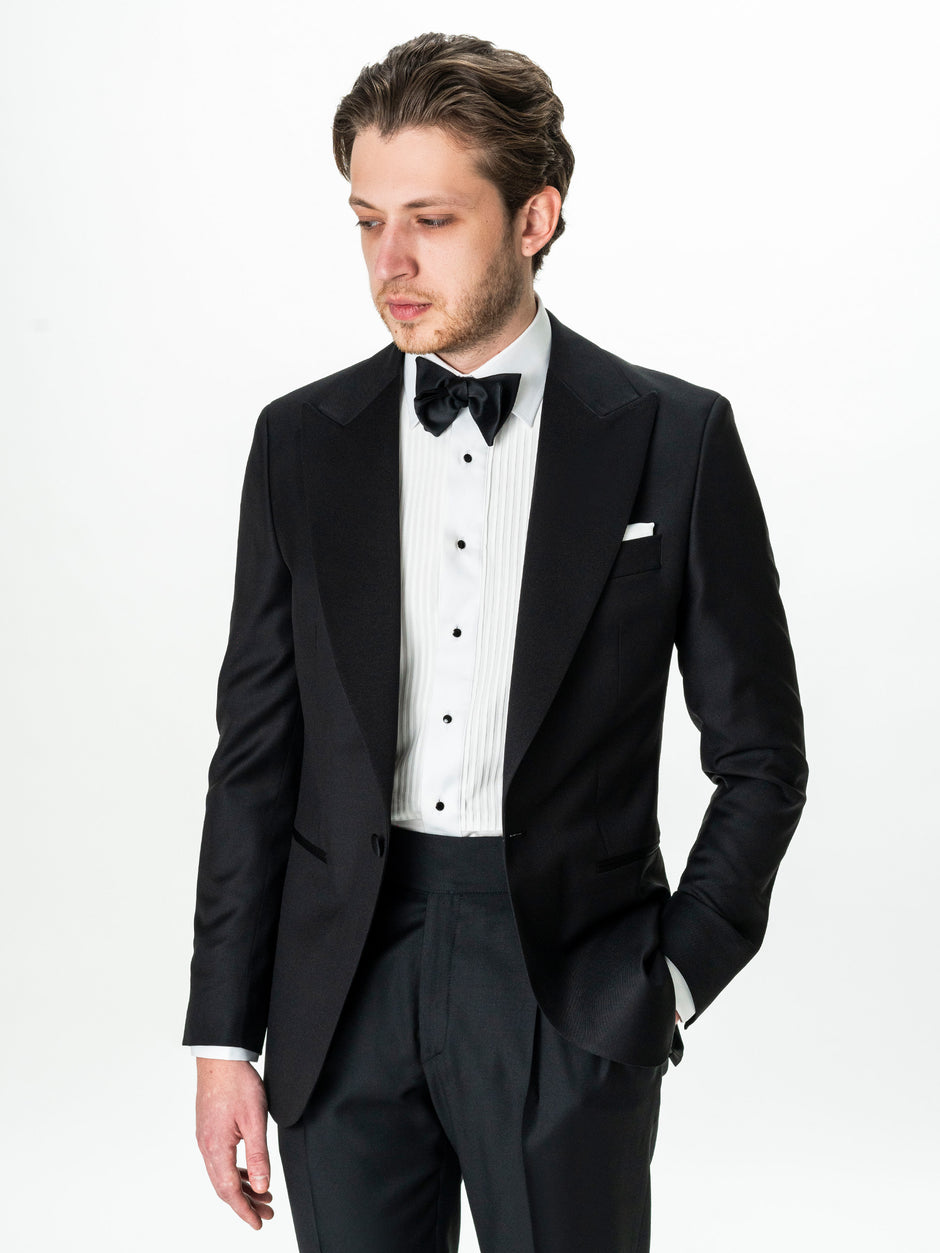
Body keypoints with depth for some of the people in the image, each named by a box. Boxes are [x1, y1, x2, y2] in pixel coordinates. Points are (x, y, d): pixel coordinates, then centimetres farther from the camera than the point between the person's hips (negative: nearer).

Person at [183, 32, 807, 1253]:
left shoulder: (673, 439, -3)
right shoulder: (302, 442, 4)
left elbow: (760, 756, 3)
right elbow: (257, 757, 6)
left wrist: (673, 982, -4)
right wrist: (224, 1038, 3)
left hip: (569, 991, -2)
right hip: (345, 986, 2)